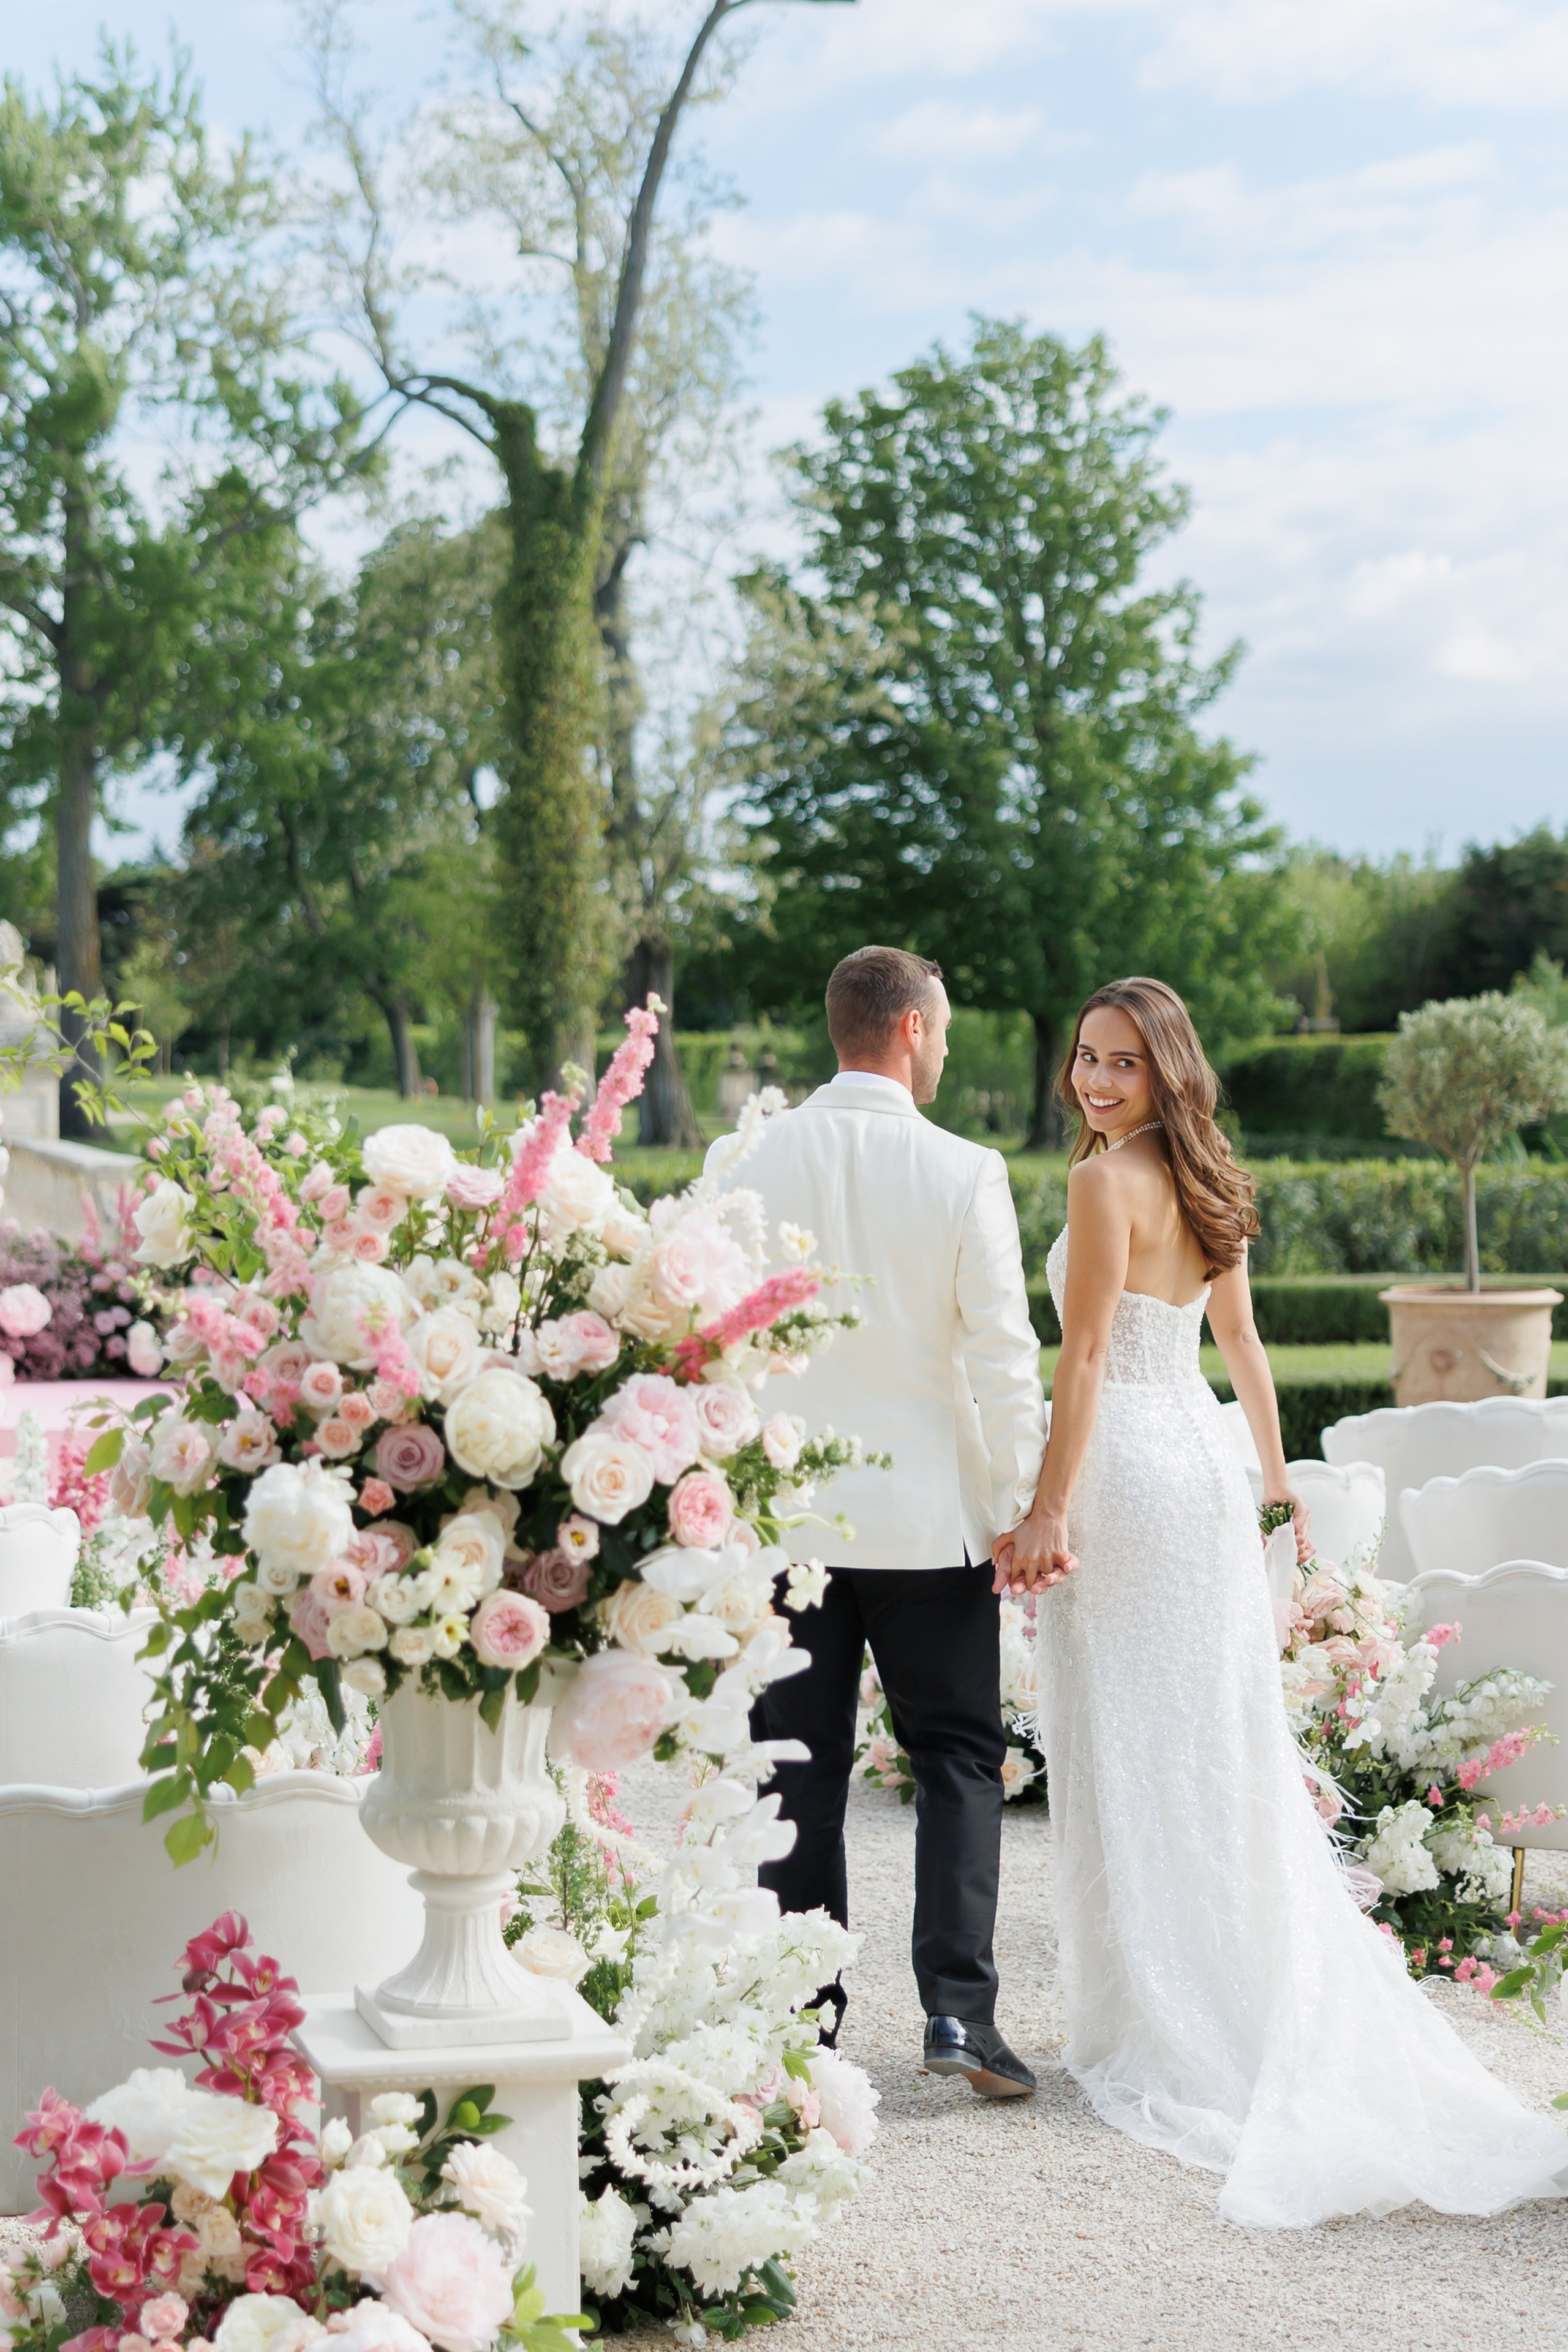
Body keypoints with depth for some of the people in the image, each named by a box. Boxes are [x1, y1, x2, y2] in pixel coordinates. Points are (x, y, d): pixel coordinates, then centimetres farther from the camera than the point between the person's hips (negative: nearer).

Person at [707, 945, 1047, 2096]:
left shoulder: (752, 1161, -3)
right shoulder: (964, 1172, -9)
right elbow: (1002, 1353, -8)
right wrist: (1019, 1504, 1)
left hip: (784, 1512, 2)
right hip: (928, 1511, -2)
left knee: (803, 1771, 11)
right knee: (959, 1755, 8)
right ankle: (959, 2006, -1)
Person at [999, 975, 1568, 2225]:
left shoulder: (1106, 1184, -14)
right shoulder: (1209, 1184, 11)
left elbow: (1084, 1359, -17)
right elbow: (1241, 1343, 19)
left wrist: (1049, 1512, -17)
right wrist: (1276, 1472, 28)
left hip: (1127, 1468, -8)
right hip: (1204, 1456, 8)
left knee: (1132, 1755, -1)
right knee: (1226, 1745, 12)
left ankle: (1158, 2028, 4)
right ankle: (1281, 2007, 18)